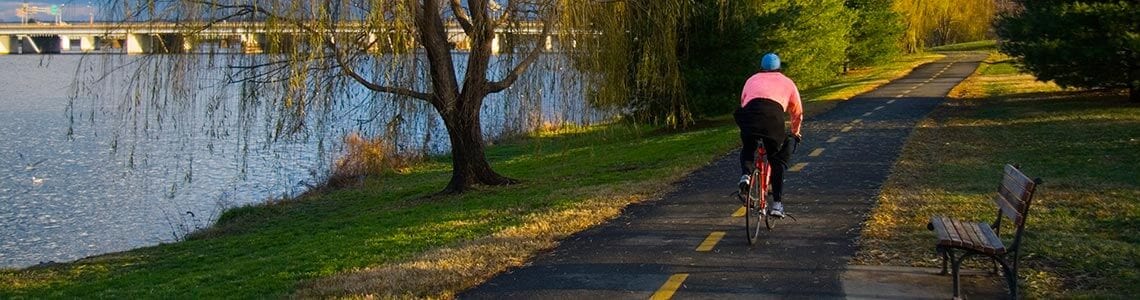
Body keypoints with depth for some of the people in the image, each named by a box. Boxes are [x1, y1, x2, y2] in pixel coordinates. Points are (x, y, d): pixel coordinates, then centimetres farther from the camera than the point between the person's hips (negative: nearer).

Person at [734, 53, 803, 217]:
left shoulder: (752, 80, 34)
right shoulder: (787, 82, 32)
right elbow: (798, 113, 37)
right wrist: (795, 132, 54)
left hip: (749, 113, 1)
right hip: (774, 115, -1)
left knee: (747, 148, 28)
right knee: (778, 160, 14)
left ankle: (745, 174, -2)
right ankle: (777, 204, 6)